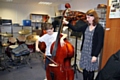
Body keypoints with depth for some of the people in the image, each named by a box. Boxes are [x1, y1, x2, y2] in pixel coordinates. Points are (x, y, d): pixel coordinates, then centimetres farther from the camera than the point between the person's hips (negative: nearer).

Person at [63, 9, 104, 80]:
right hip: (84, 52, 5)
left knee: (90, 70, 12)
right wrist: (68, 23, -6)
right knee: (84, 69, 18)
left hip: (92, 54, -5)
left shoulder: (99, 28, -14)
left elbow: (100, 43, -15)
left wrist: (95, 55, -17)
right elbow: (76, 29, 6)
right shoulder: (86, 26, 3)